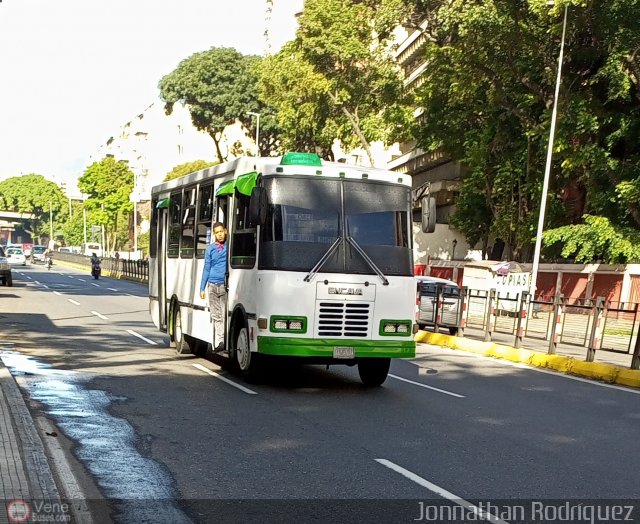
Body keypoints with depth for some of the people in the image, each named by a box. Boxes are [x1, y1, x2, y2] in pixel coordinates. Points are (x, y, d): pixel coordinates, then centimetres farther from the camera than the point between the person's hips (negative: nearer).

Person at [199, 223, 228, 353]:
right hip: (213, 285, 3)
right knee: (216, 316, 1)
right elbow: (206, 268, 17)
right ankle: (219, 342, 4)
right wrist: (202, 288, 13)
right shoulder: (210, 249, 14)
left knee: (224, 314, -11)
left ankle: (220, 341, -9)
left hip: (225, 285, -3)